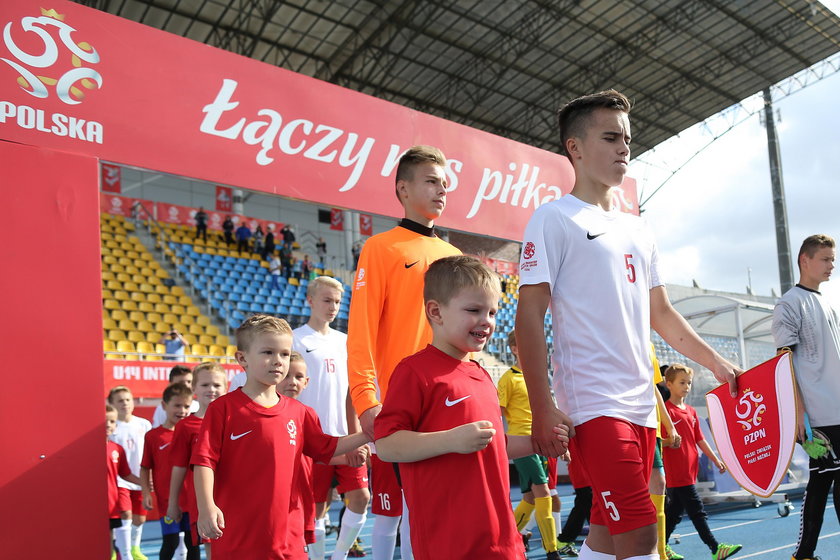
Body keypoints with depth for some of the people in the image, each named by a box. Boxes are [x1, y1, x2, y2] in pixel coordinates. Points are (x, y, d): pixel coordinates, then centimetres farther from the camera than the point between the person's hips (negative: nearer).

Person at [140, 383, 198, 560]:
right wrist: (146, 493, -6)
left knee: (193, 541, 9)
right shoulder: (153, 435, -3)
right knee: (170, 542, 2)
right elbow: (145, 468, 2)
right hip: (167, 500, -2)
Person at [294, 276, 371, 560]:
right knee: (317, 506, 3)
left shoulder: (344, 341, 12)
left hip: (346, 437, 5)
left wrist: (356, 433, 10)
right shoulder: (296, 339, -4)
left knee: (360, 498, 1)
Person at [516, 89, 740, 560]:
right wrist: (543, 408, -16)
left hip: (642, 405, 7)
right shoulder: (554, 218, -3)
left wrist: (716, 363, 15)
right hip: (594, 405, -7)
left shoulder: (639, 230, 18)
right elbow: (530, 316, -9)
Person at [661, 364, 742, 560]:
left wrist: (715, 459, 18)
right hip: (677, 473, -8)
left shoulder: (691, 412, 16)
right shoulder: (666, 410, -10)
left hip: (690, 470, 9)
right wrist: (670, 441, -29)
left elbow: (700, 439, 19)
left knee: (674, 511, 13)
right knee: (696, 511, -5)